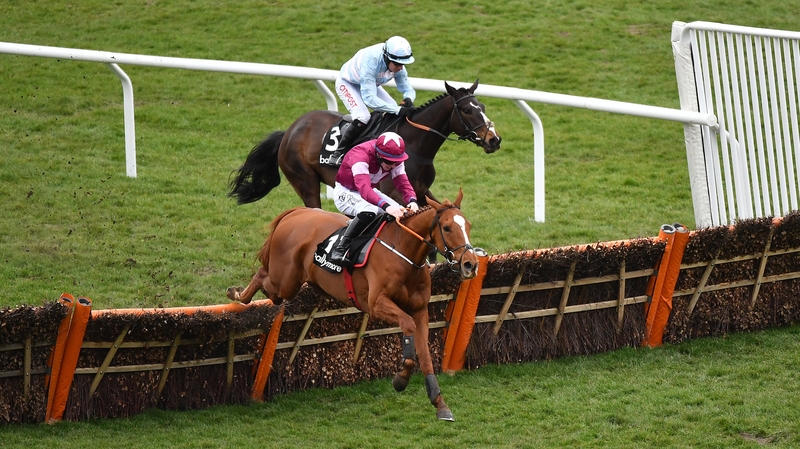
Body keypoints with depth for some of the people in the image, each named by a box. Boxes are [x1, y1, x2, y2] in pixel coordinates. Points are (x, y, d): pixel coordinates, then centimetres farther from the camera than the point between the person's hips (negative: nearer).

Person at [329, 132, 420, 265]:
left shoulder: (394, 159, -12)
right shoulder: (360, 156, -35)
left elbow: (403, 183, -17)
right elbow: (364, 189, -46)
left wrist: (412, 201, -39)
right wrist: (386, 206, -60)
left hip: (370, 191, 8)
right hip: (345, 193, -8)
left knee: (401, 213, -9)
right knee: (369, 211, -38)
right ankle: (339, 249, -38)